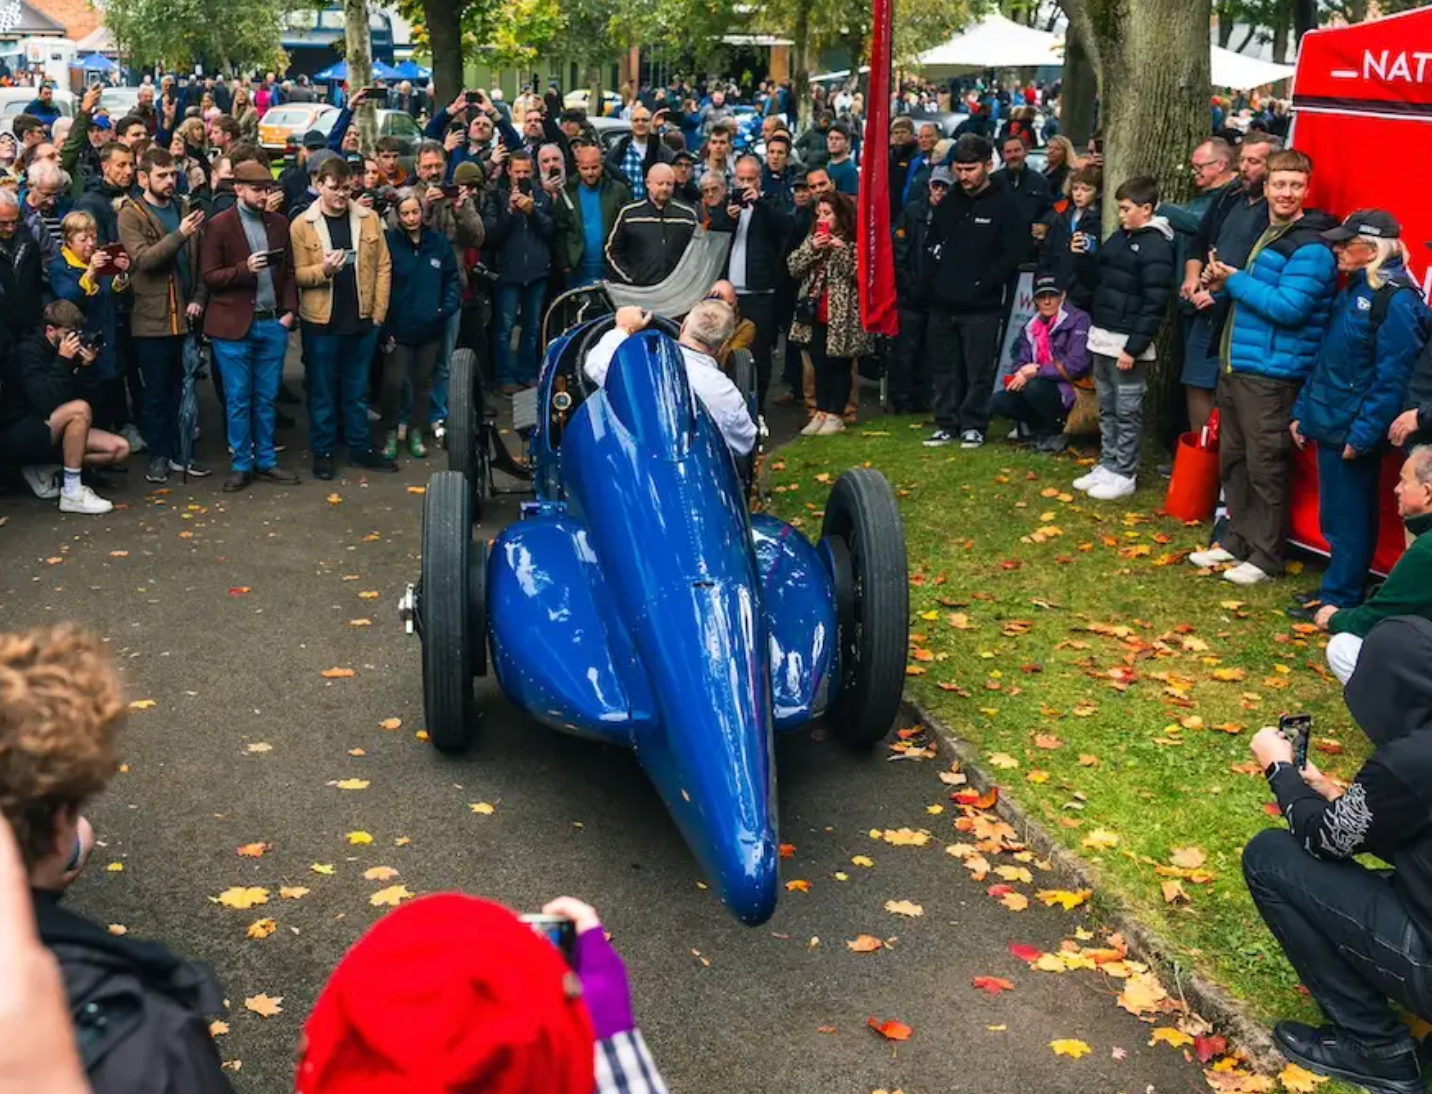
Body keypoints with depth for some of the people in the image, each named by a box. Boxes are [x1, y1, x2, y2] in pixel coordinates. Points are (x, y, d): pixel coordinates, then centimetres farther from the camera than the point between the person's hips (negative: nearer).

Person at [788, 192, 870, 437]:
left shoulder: (855, 242, -5)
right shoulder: (812, 239, 13)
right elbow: (794, 268, 5)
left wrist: (840, 250, -21)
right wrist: (811, 249, -10)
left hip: (843, 315, -5)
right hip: (816, 315, 5)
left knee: (839, 365, 3)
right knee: (819, 365, 9)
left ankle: (836, 416, 9)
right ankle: (821, 413, 16)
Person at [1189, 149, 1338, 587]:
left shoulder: (1311, 247, -13)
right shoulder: (1263, 234, 16)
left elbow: (1289, 307, -23)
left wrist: (1236, 281, -16)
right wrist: (1221, 284, 3)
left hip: (1272, 374, -9)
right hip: (1237, 366, 9)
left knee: (1265, 467, -3)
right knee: (1233, 459, 16)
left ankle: (1265, 557, 7)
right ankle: (1236, 540, 29)